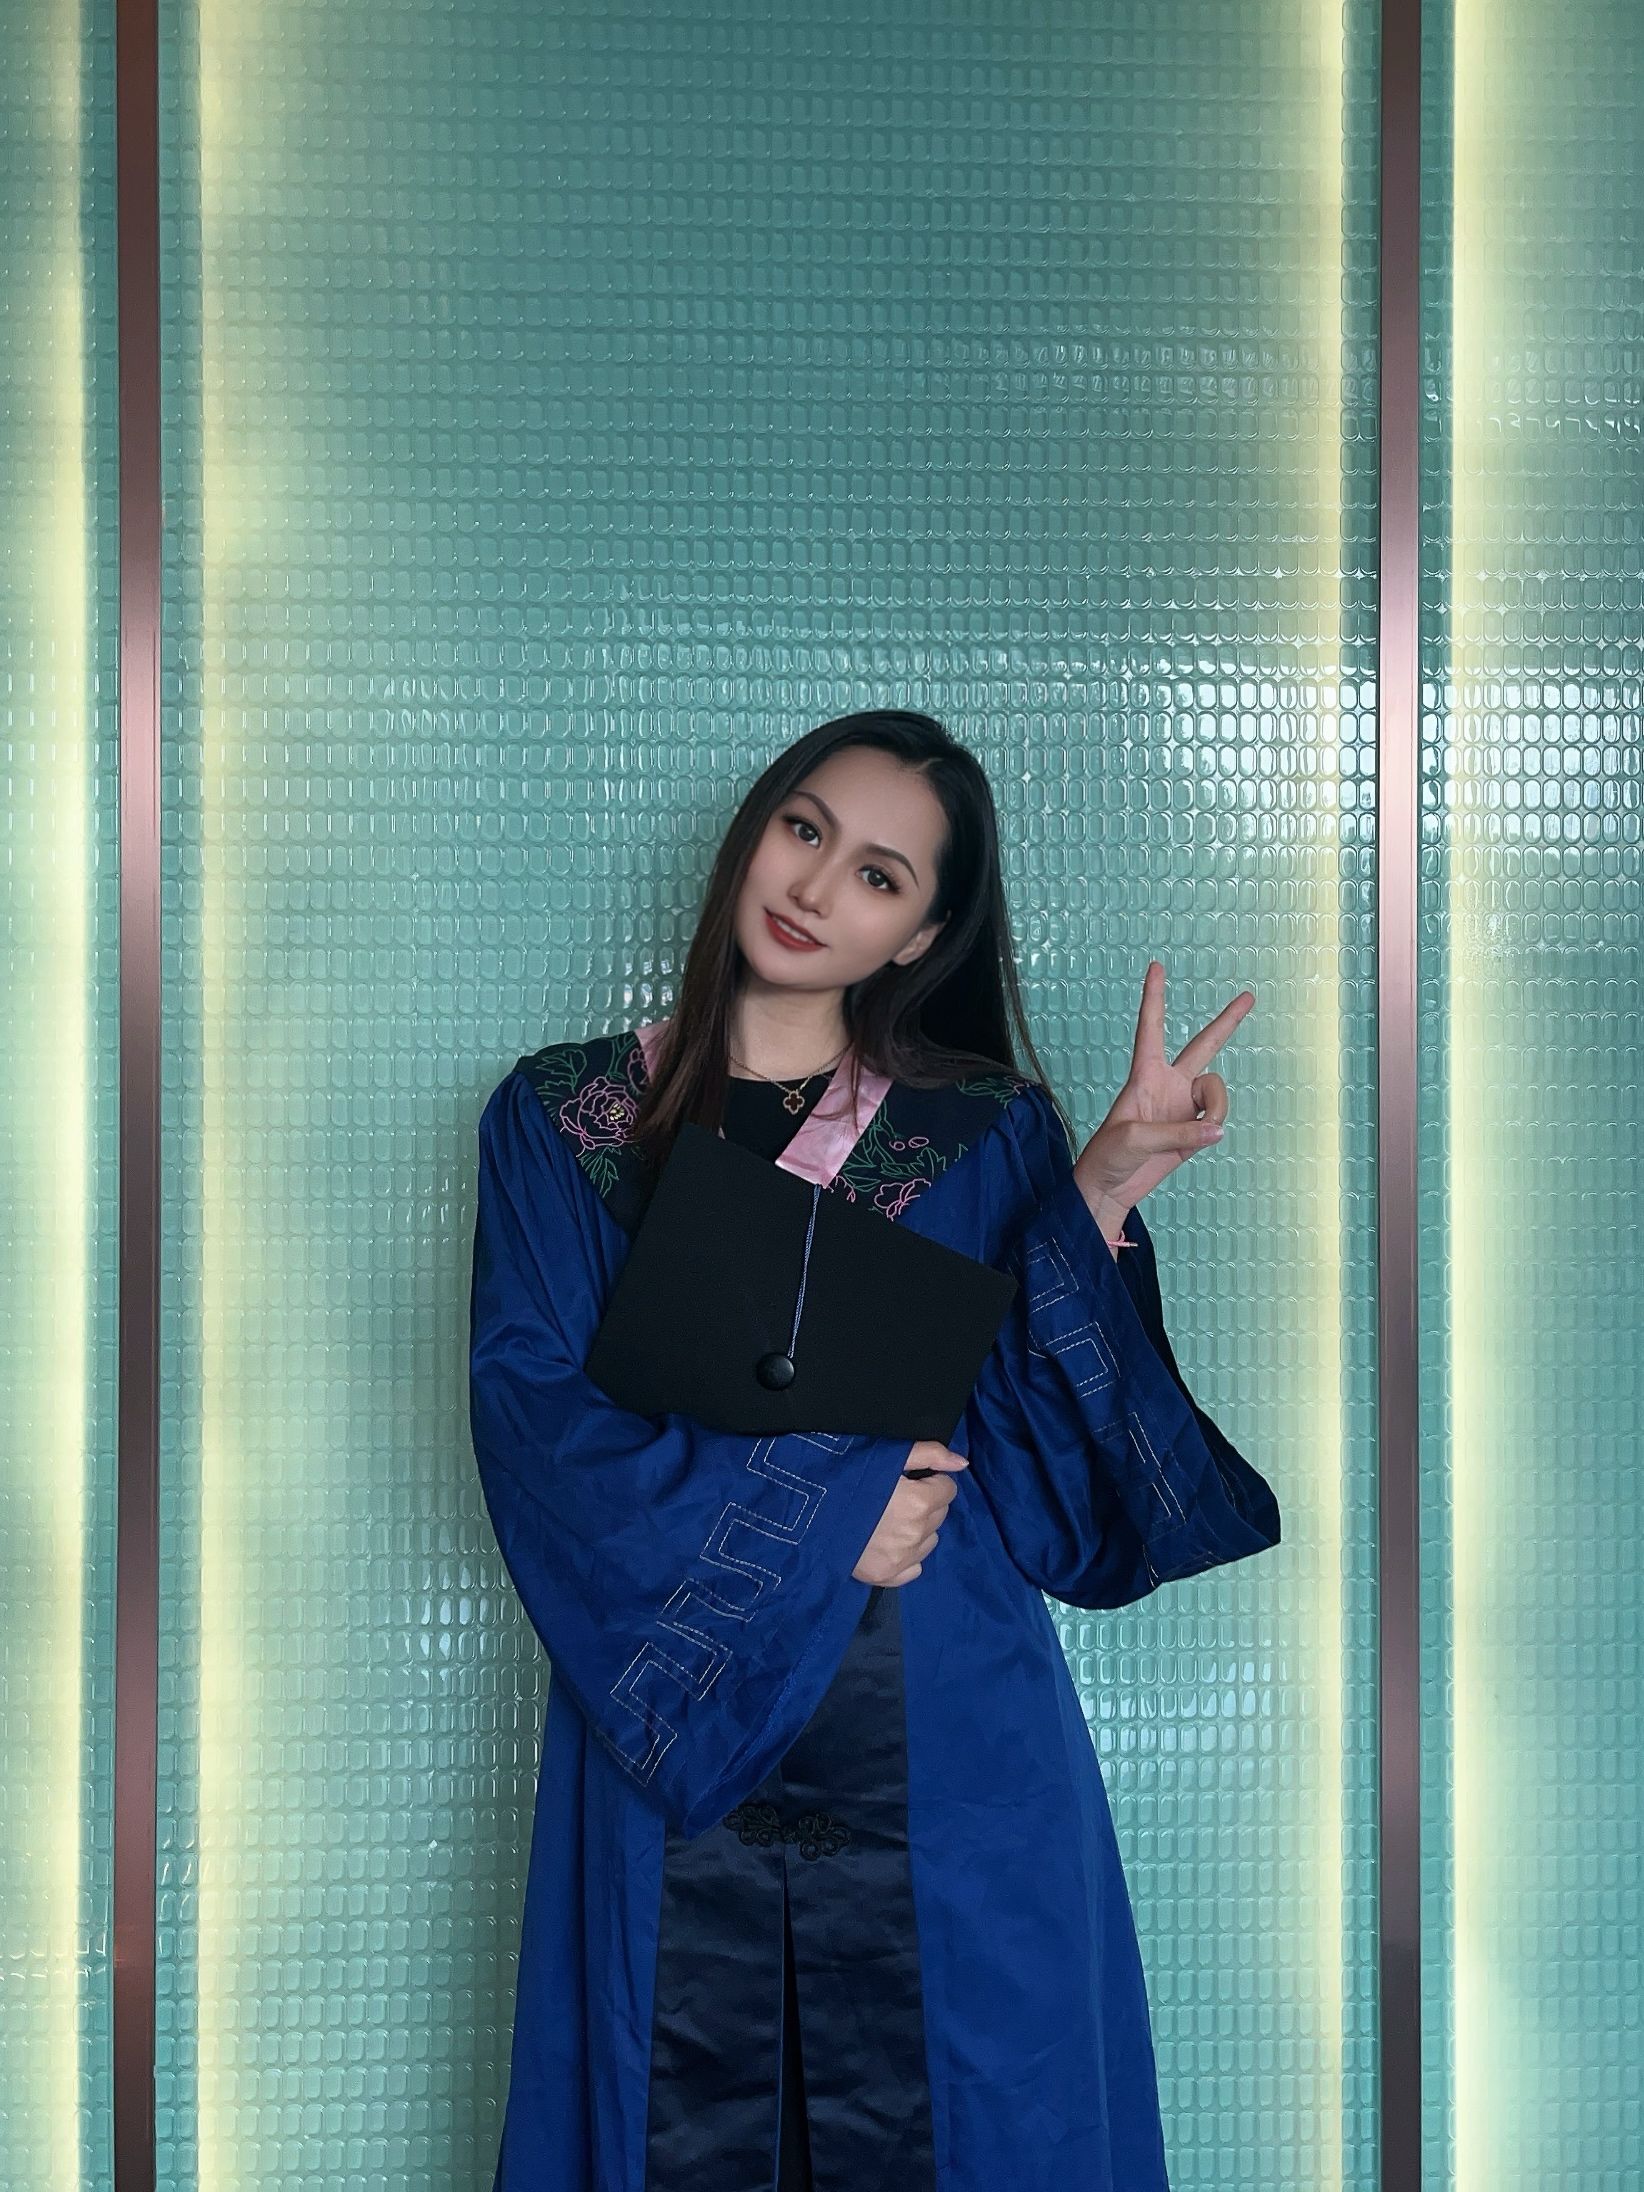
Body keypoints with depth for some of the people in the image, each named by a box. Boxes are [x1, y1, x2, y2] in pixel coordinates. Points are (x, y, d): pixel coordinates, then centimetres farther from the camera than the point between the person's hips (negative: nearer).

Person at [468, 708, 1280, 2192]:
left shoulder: (988, 1135, 5)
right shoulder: (561, 1117, 6)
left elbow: (1049, 1467, -5)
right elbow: (538, 1420, -5)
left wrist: (1106, 1192, -15)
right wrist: (820, 1507, -12)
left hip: (948, 1763, 0)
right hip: (671, 1752, 0)